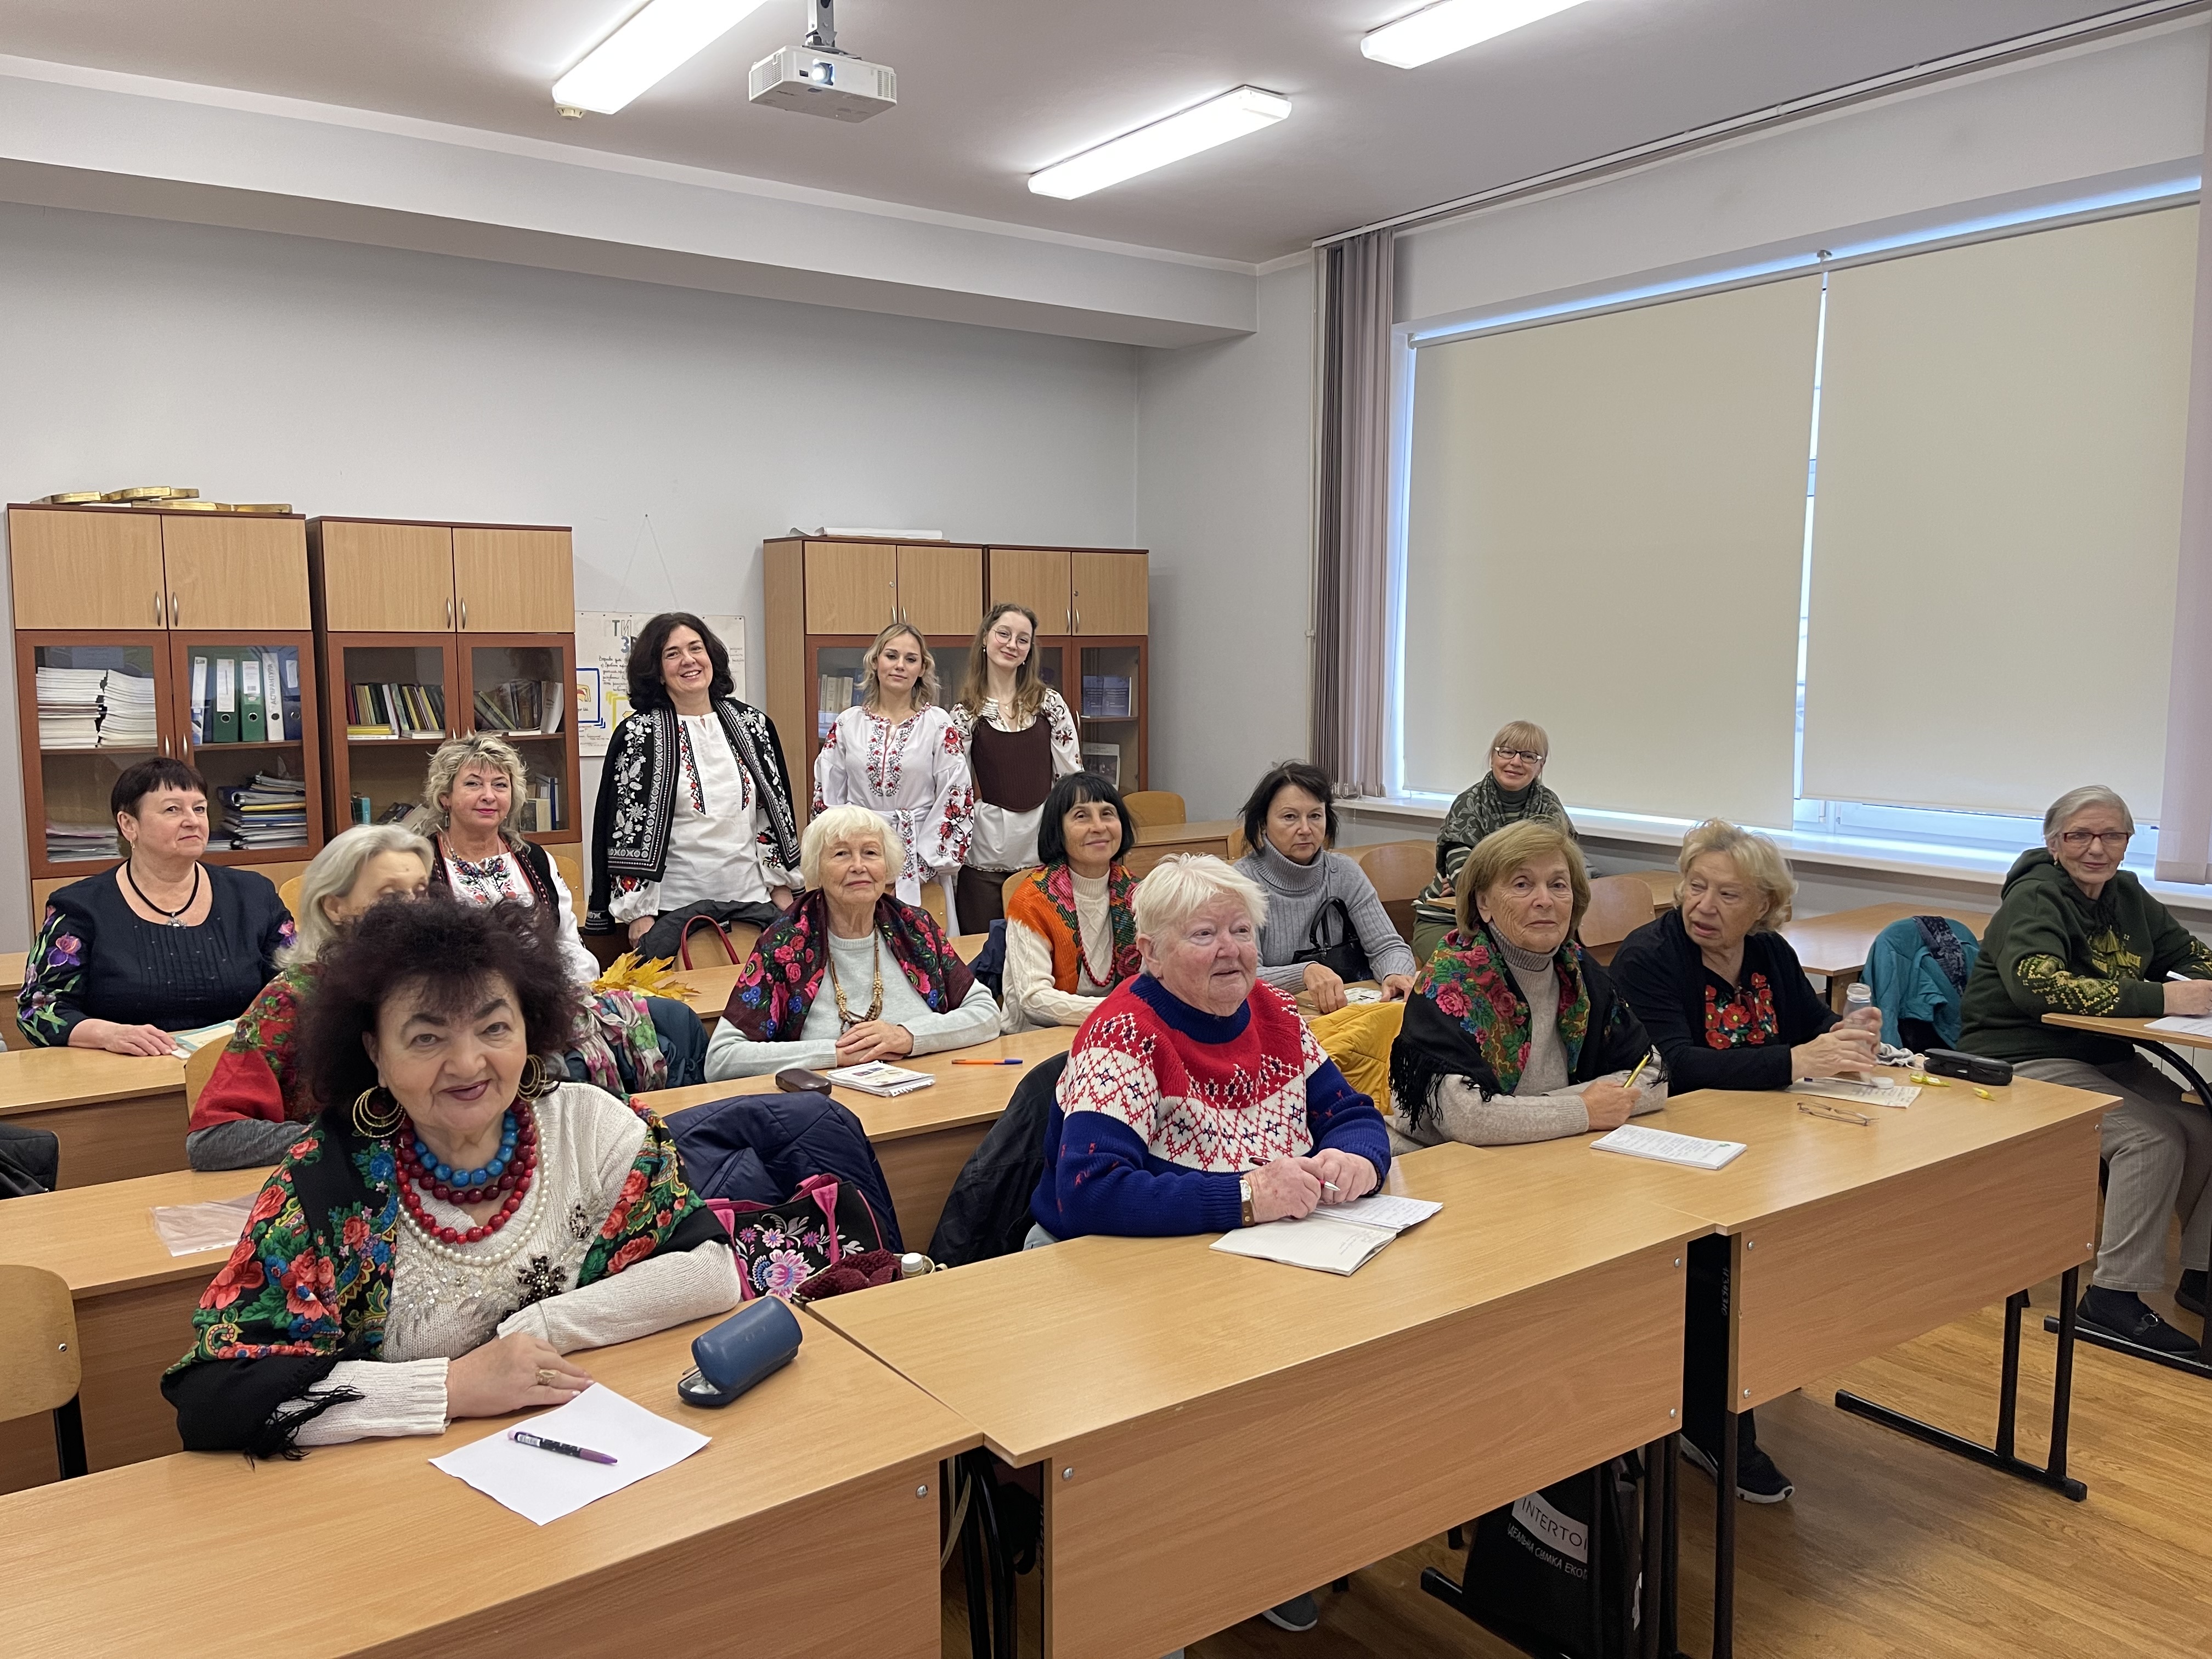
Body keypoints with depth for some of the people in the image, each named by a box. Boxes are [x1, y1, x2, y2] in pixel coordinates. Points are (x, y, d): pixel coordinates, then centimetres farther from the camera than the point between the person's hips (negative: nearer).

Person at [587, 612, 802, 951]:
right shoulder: (639, 734, -4)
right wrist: (638, 913, -9)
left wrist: (782, 888, 9)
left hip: (752, 899, 3)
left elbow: (777, 809, 11)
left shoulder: (753, 724, 6)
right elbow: (626, 826, -5)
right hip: (673, 909, -3)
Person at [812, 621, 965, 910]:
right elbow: (827, 797, 9)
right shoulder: (847, 724, 6)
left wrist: (927, 861, -8)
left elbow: (953, 796, -4)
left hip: (921, 865, -2)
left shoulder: (938, 723, 0)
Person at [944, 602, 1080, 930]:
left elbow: (1072, 773, 5)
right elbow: (955, 789, 1)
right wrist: (950, 855, -5)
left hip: (1043, 845, 1)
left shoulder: (1050, 703, 3)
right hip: (986, 851, -1)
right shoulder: (965, 713, 1)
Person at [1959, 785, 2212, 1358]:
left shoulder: (2128, 897, 11)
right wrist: (2162, 998, -33)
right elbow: (2038, 984, -30)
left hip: (2107, 1058, 8)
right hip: (2025, 1061, -7)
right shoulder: (2035, 899, -13)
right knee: (2154, 1136, -25)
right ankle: (2114, 1294, -16)